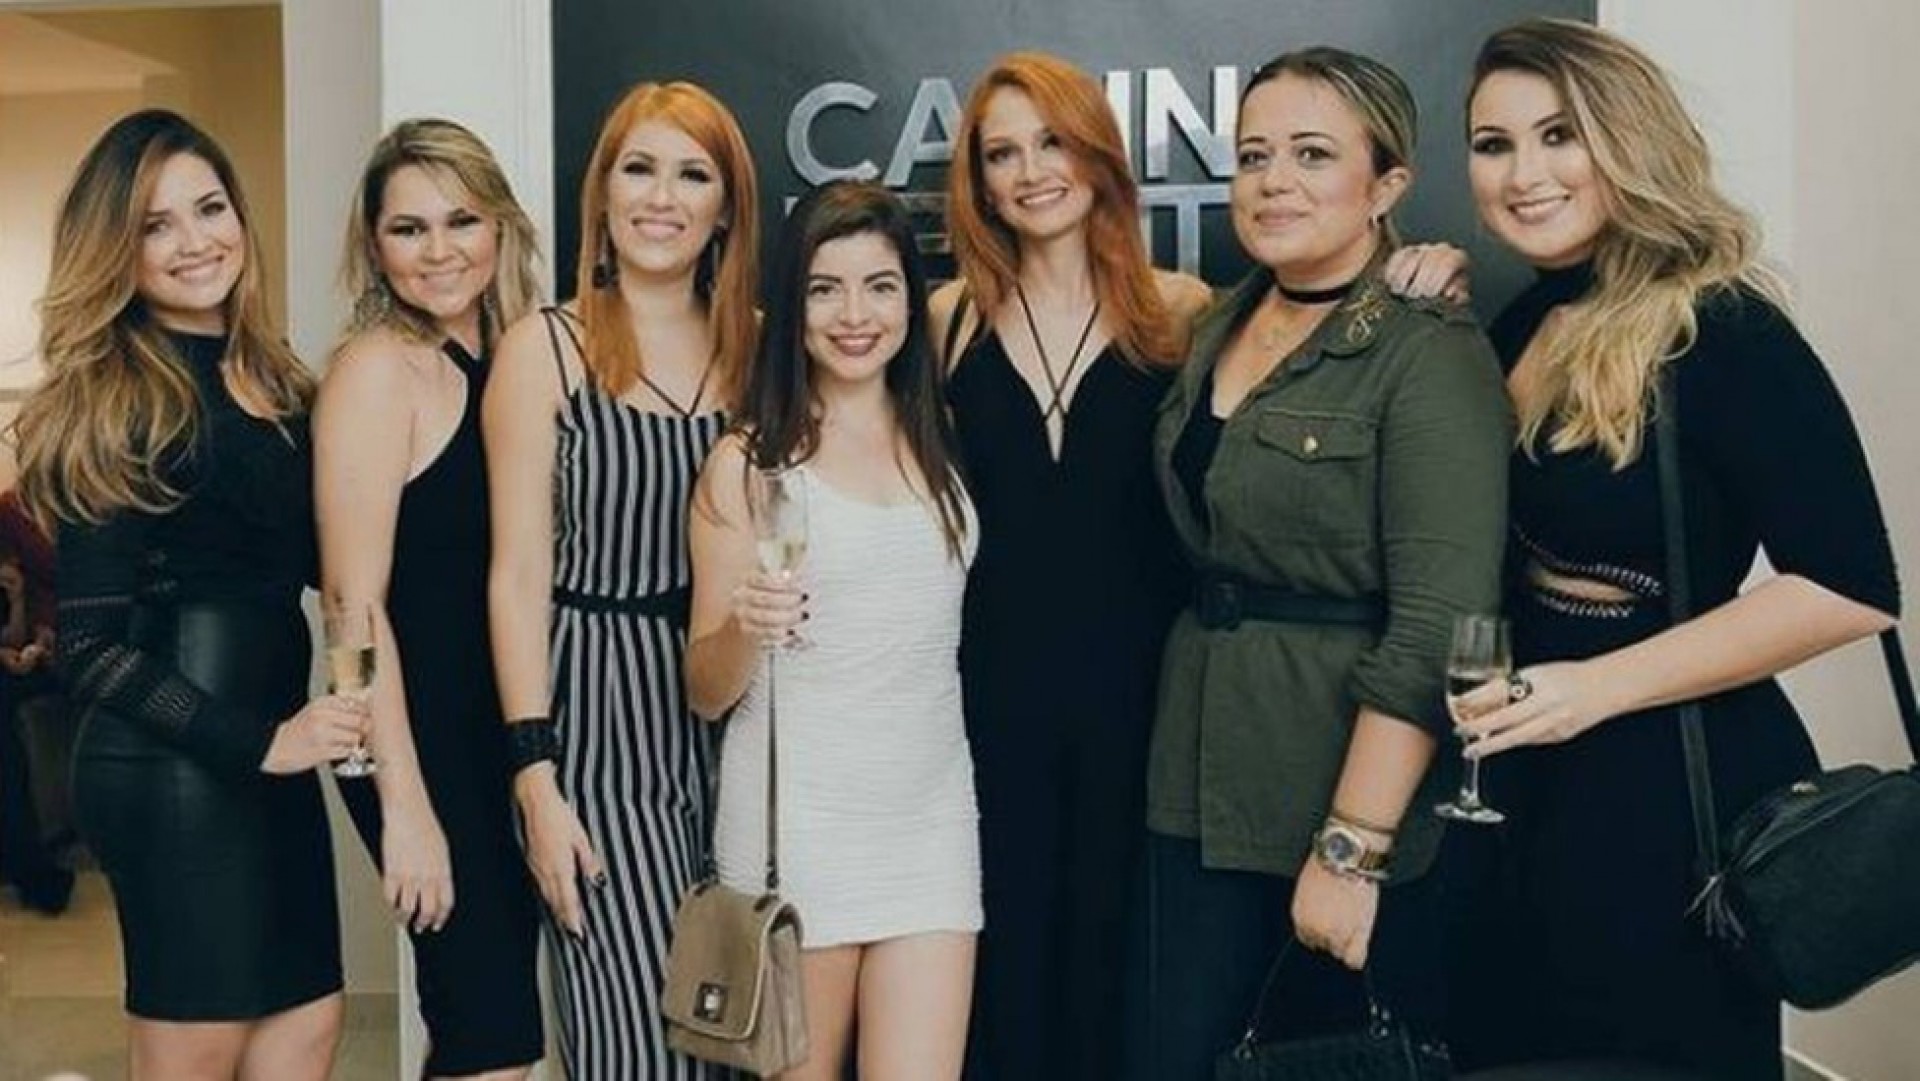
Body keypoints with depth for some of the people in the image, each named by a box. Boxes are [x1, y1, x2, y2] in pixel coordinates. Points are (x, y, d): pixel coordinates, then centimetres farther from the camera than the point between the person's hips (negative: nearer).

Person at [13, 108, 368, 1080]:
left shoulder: (267, 378, 9)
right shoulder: (117, 408, -12)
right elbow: (87, 646, -14)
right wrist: (261, 740, -20)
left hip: (264, 749, 8)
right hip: (174, 767, -7)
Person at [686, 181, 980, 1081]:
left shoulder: (939, 440, 8)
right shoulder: (748, 461, -4)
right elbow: (706, 692, -4)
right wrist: (745, 629, -22)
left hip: (930, 812, 3)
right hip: (796, 818, -3)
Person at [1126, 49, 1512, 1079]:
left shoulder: (1431, 355, -14)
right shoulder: (1223, 328, 8)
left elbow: (1437, 629, -20)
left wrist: (1353, 847, -22)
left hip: (1348, 785, -6)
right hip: (1201, 781, 7)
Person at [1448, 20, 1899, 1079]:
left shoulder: (1723, 334, -18)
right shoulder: (1536, 317, 5)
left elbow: (1847, 585, -23)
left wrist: (1597, 687, -25)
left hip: (1673, 784, -7)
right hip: (1531, 774, 8)